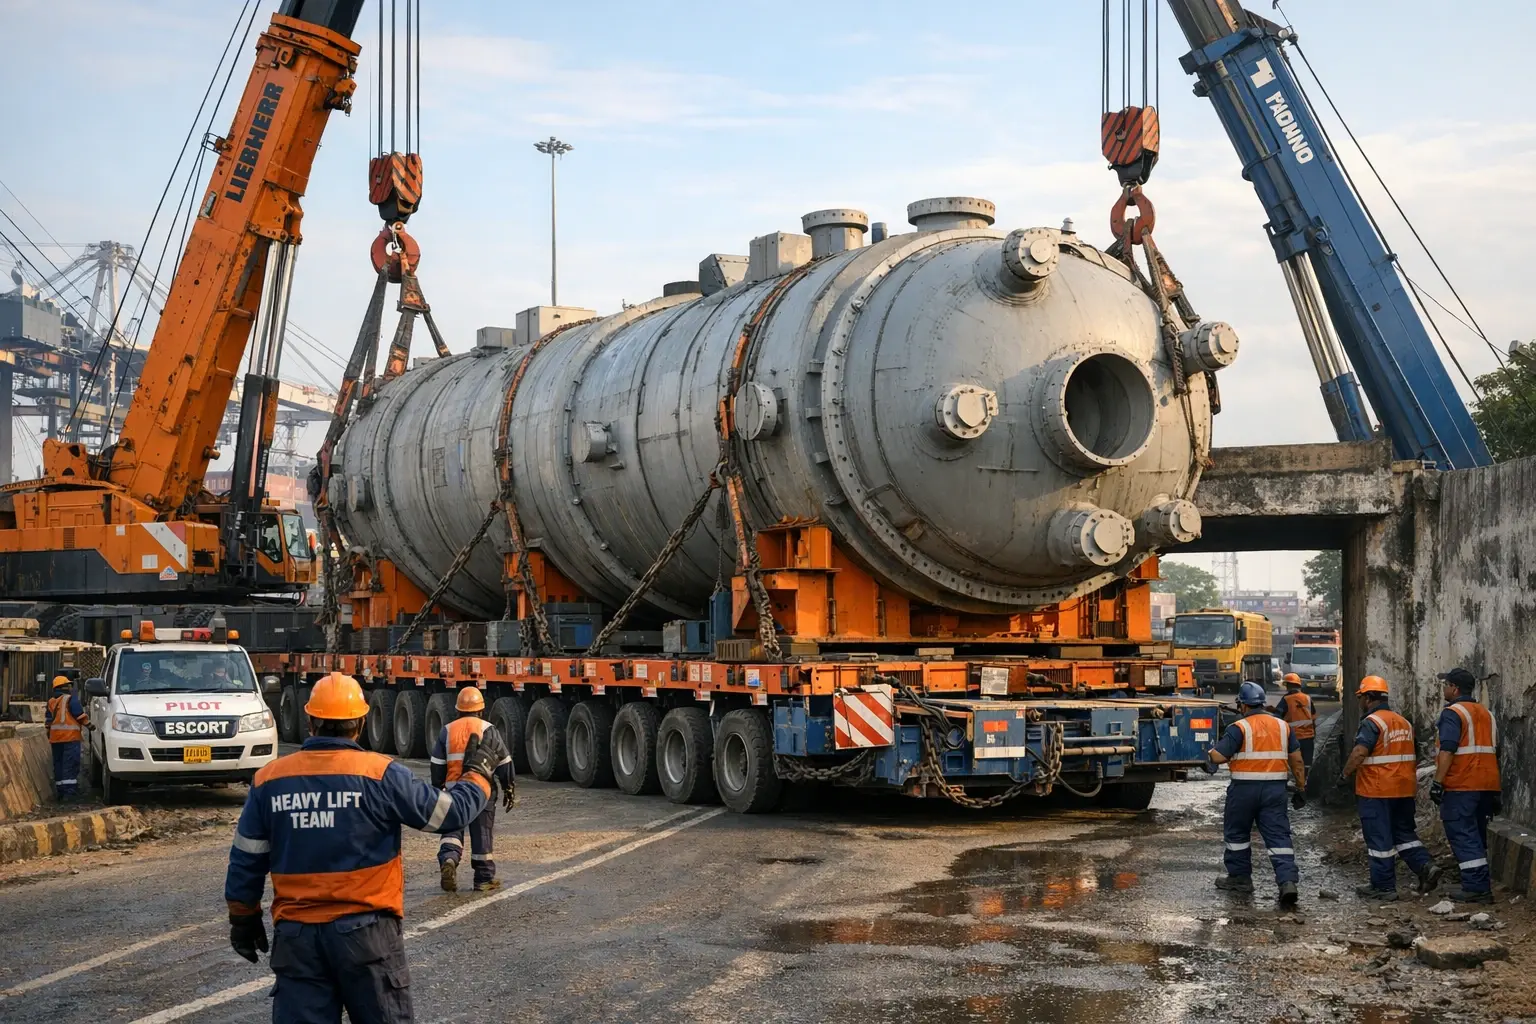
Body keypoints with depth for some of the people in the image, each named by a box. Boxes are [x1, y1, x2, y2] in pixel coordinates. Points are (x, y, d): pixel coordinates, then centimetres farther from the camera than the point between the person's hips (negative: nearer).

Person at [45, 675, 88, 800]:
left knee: (58, 763, 12)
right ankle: (69, 790, -15)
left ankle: (60, 790, 14)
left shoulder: (51, 702, 15)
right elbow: (80, 715, -9)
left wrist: (49, 736, 27)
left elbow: (48, 720, 20)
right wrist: (88, 724, 6)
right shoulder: (70, 699, -7)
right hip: (70, 736, -7)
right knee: (70, 763, -8)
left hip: (55, 737, 7)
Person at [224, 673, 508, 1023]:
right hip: (365, 931, -2)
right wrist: (479, 769, 14)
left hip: (295, 936, 3)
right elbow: (450, 813, -3)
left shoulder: (269, 780, 1)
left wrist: (244, 918, 21)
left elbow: (246, 861, 7)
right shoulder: (381, 774, -9)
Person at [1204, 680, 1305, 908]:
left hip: (1244, 788, -4)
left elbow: (1218, 756, -15)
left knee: (1237, 833, 16)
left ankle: (1240, 877, 25)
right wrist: (1301, 788, 16)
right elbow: (1296, 761, 10)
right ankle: (1288, 881, -13)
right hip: (1275, 789, 4)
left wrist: (1209, 754, 7)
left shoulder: (1239, 728, -10)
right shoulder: (1283, 726, 7)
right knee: (1279, 836, 1)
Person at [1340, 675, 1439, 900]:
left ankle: (1383, 886, 5)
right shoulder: (1404, 722, 13)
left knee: (1379, 838, 0)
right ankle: (1425, 866, 0)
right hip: (1404, 789, 8)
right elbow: (1414, 756, 20)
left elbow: (1359, 753, -26)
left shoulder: (1372, 722, -14)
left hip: (1376, 791, -8)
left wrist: (1345, 775, -15)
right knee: (1404, 832, 18)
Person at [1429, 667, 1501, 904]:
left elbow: (1447, 751, -20)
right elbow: (1495, 752, 21)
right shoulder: (1487, 714, 18)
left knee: (1462, 835, -7)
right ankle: (1483, 885, 17)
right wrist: (1496, 791, 24)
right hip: (1487, 785, 8)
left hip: (1460, 786, -8)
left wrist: (1438, 781, -20)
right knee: (1477, 835, 15)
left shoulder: (1452, 714, -9)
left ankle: (1476, 887, -12)